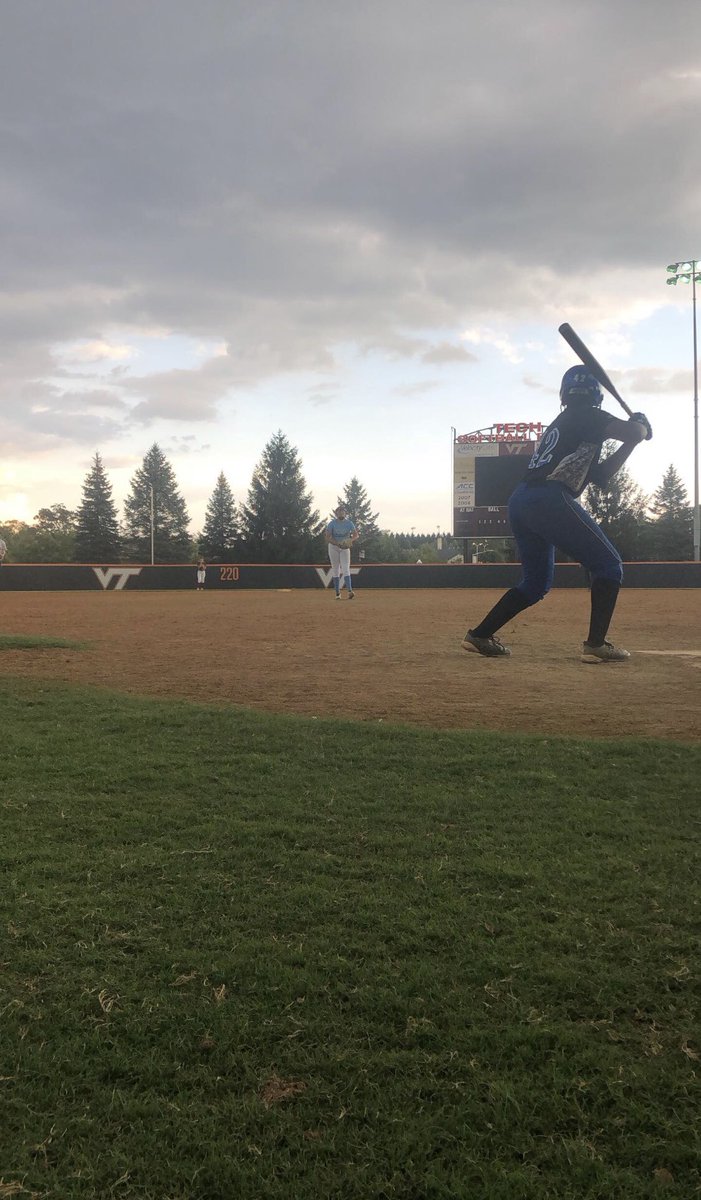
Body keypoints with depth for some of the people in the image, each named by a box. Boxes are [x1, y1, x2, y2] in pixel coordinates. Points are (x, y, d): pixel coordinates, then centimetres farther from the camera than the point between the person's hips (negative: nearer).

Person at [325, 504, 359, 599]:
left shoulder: (349, 523, -5)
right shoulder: (332, 523, -9)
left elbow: (356, 535, -9)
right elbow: (327, 537, -15)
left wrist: (351, 540, -31)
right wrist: (338, 543, -29)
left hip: (345, 547, 0)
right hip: (333, 547, 0)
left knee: (346, 569, -13)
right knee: (335, 570, 3)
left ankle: (350, 591, -25)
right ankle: (337, 593, 8)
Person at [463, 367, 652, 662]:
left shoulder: (558, 425, 30)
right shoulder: (587, 417, 5)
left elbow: (600, 476, 28)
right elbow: (635, 433, -7)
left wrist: (628, 444, 24)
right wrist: (640, 427, 16)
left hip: (519, 502, 9)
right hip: (550, 500, -9)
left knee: (536, 582, 20)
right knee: (608, 564, 3)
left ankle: (479, 635, 16)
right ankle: (596, 644, -6)